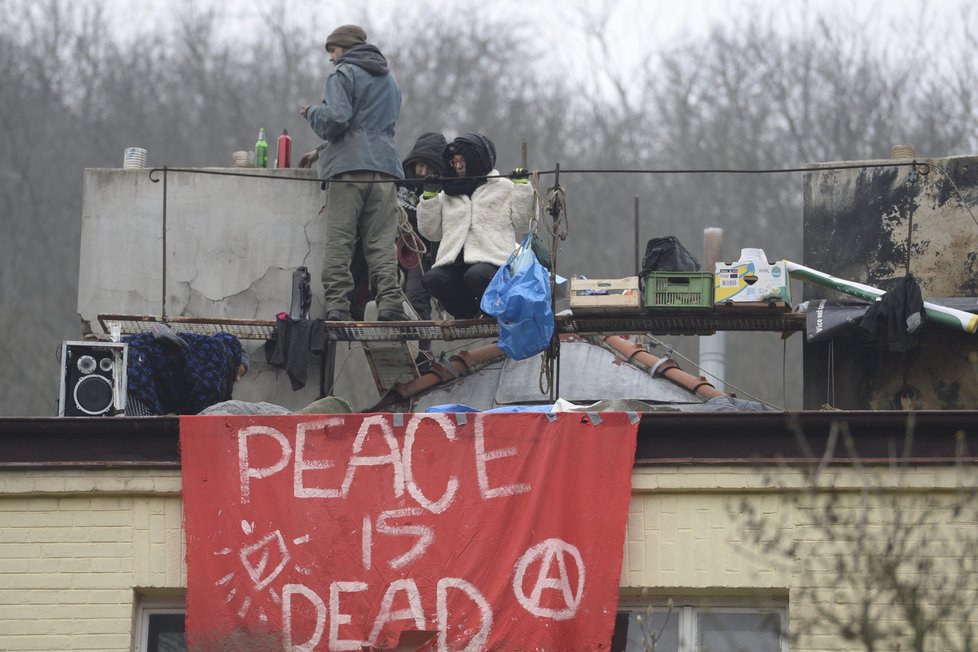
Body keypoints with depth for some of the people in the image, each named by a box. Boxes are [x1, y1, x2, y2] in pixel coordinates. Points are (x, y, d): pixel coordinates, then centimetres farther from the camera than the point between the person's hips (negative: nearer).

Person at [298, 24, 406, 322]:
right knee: (381, 242, 2)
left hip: (348, 167, -6)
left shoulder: (344, 74, 0)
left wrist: (312, 113, 9)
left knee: (339, 241, -5)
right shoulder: (389, 80, 25)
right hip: (385, 168, 6)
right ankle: (389, 302, -10)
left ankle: (337, 305, -12)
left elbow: (335, 119, -13)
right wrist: (321, 151, 32)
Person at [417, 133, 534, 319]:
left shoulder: (504, 188, 13)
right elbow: (431, 232, 21)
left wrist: (522, 188, 1)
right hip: (453, 264, 4)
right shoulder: (447, 194, 23)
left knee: (476, 276, -38)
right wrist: (429, 197, 14)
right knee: (431, 279, -27)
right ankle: (468, 315, -3)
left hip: (492, 259, -4)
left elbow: (522, 225, 5)